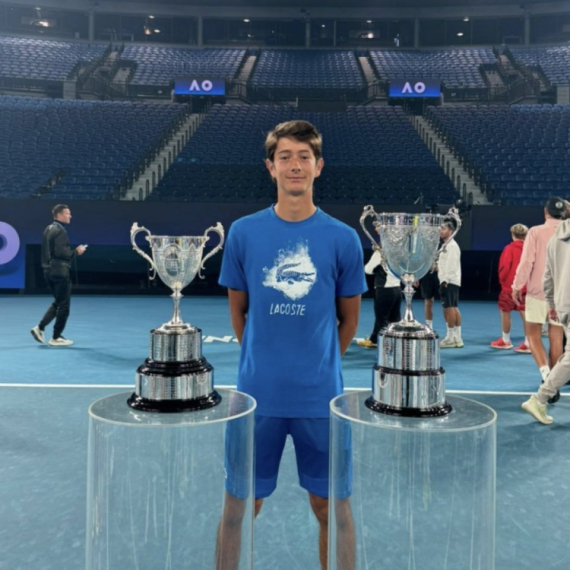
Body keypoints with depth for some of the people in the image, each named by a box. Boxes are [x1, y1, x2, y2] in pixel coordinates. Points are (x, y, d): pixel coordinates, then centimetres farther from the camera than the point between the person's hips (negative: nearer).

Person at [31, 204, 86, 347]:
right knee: (63, 305, 0)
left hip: (49, 270, 10)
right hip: (59, 271, -10)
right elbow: (61, 252, -24)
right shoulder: (60, 231, -15)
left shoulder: (49, 229, 15)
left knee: (58, 302, 21)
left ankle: (40, 328, 13)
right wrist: (76, 252, -10)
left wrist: (72, 251, 15)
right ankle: (56, 338, 5)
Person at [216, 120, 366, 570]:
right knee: (240, 505, 12)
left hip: (321, 396, 0)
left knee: (331, 506, 12)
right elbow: (238, 310, 10)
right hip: (257, 394, 1)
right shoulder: (243, 233, 0)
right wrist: (263, 360, 11)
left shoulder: (343, 238, -2)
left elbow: (349, 318, 8)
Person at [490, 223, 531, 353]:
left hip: (509, 286, -4)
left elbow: (504, 266, -14)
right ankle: (528, 343, 0)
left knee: (505, 312, 11)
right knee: (524, 313, 4)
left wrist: (502, 279, 3)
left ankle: (506, 341, 21)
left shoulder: (509, 248, -10)